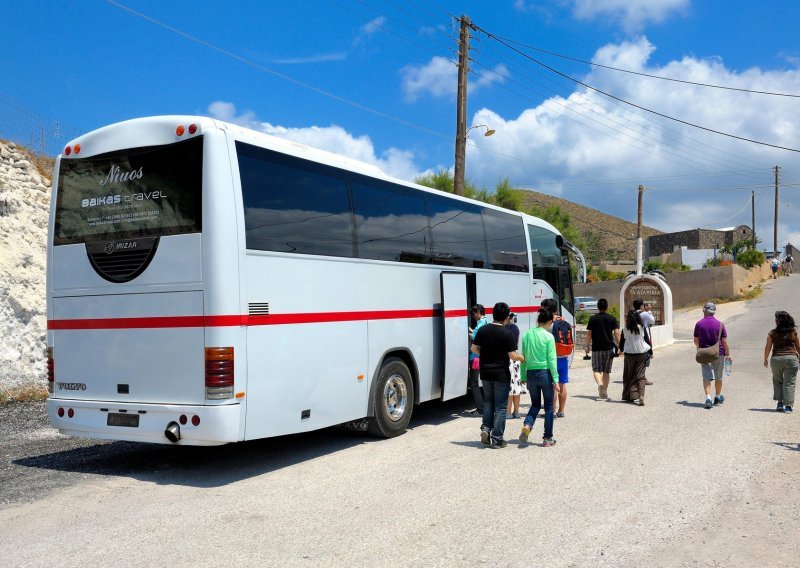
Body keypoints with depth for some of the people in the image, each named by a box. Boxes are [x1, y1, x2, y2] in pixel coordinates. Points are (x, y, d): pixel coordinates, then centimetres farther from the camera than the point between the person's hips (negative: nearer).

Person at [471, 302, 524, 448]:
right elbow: (512, 356, -15)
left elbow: (474, 348, 7)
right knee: (500, 407, 5)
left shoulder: (483, 330, 0)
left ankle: (485, 428, 8)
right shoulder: (507, 333, -14)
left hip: (485, 373, 4)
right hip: (501, 374, -4)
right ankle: (497, 439, 7)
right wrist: (522, 358, 4)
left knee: (488, 402, 23)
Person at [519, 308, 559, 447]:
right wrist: (555, 379, -7)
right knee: (549, 407, 10)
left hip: (531, 373, 4)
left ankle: (527, 425, -7)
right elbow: (551, 359, -11)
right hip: (545, 373, -4)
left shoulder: (527, 335, 2)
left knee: (535, 404, 19)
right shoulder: (549, 336, -10)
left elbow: (523, 357, 5)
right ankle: (547, 438, 15)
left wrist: (523, 376, 12)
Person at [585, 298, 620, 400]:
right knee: (606, 371, 11)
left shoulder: (593, 319, -1)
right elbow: (616, 333, -3)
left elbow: (589, 334, -1)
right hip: (609, 348, 2)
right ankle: (605, 392, 14)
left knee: (596, 369, 4)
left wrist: (587, 346, 6)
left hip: (596, 348, -1)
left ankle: (600, 384, -24)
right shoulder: (612, 318, 2)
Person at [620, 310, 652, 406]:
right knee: (640, 376, 2)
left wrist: (621, 349, 23)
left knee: (629, 376, 13)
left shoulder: (625, 330, -6)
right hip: (641, 354, 0)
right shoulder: (642, 328, -6)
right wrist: (650, 350, 17)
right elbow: (647, 341, 0)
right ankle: (641, 396, -13)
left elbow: (621, 343, 2)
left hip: (629, 355, 0)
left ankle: (630, 396, 16)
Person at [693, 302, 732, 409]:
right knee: (718, 377, 16)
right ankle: (718, 397, 32)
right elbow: (724, 341, -5)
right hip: (718, 354, 0)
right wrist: (728, 354, 3)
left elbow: (696, 341, 4)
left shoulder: (699, 324, -3)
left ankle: (708, 398, -17)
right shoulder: (720, 324, -6)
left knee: (707, 377, -1)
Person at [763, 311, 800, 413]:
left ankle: (780, 403, 13)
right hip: (791, 358, 0)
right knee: (789, 382, 5)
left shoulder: (772, 333, -3)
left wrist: (765, 359, 15)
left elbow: (767, 348, 2)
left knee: (777, 381, 17)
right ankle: (788, 405, 3)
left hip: (776, 359, 0)